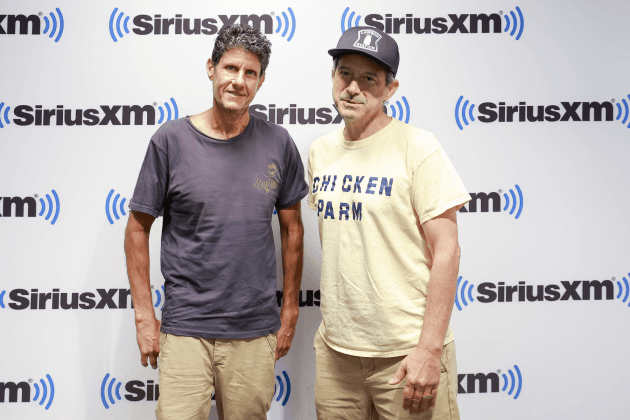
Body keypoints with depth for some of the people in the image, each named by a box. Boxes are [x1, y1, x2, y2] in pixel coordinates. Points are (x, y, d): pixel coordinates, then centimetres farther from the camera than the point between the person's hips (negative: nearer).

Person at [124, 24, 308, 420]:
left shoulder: (278, 143, 1)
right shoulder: (170, 140, -4)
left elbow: (292, 229, 9)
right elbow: (138, 229, 2)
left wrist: (290, 309, 9)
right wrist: (144, 315, -2)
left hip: (256, 330, 2)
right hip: (185, 327, -1)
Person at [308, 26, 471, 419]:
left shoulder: (416, 146, -10)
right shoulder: (320, 151, 7)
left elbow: (446, 250, -12)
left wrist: (429, 348, -16)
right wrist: (330, 328, 13)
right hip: (335, 348, 5)